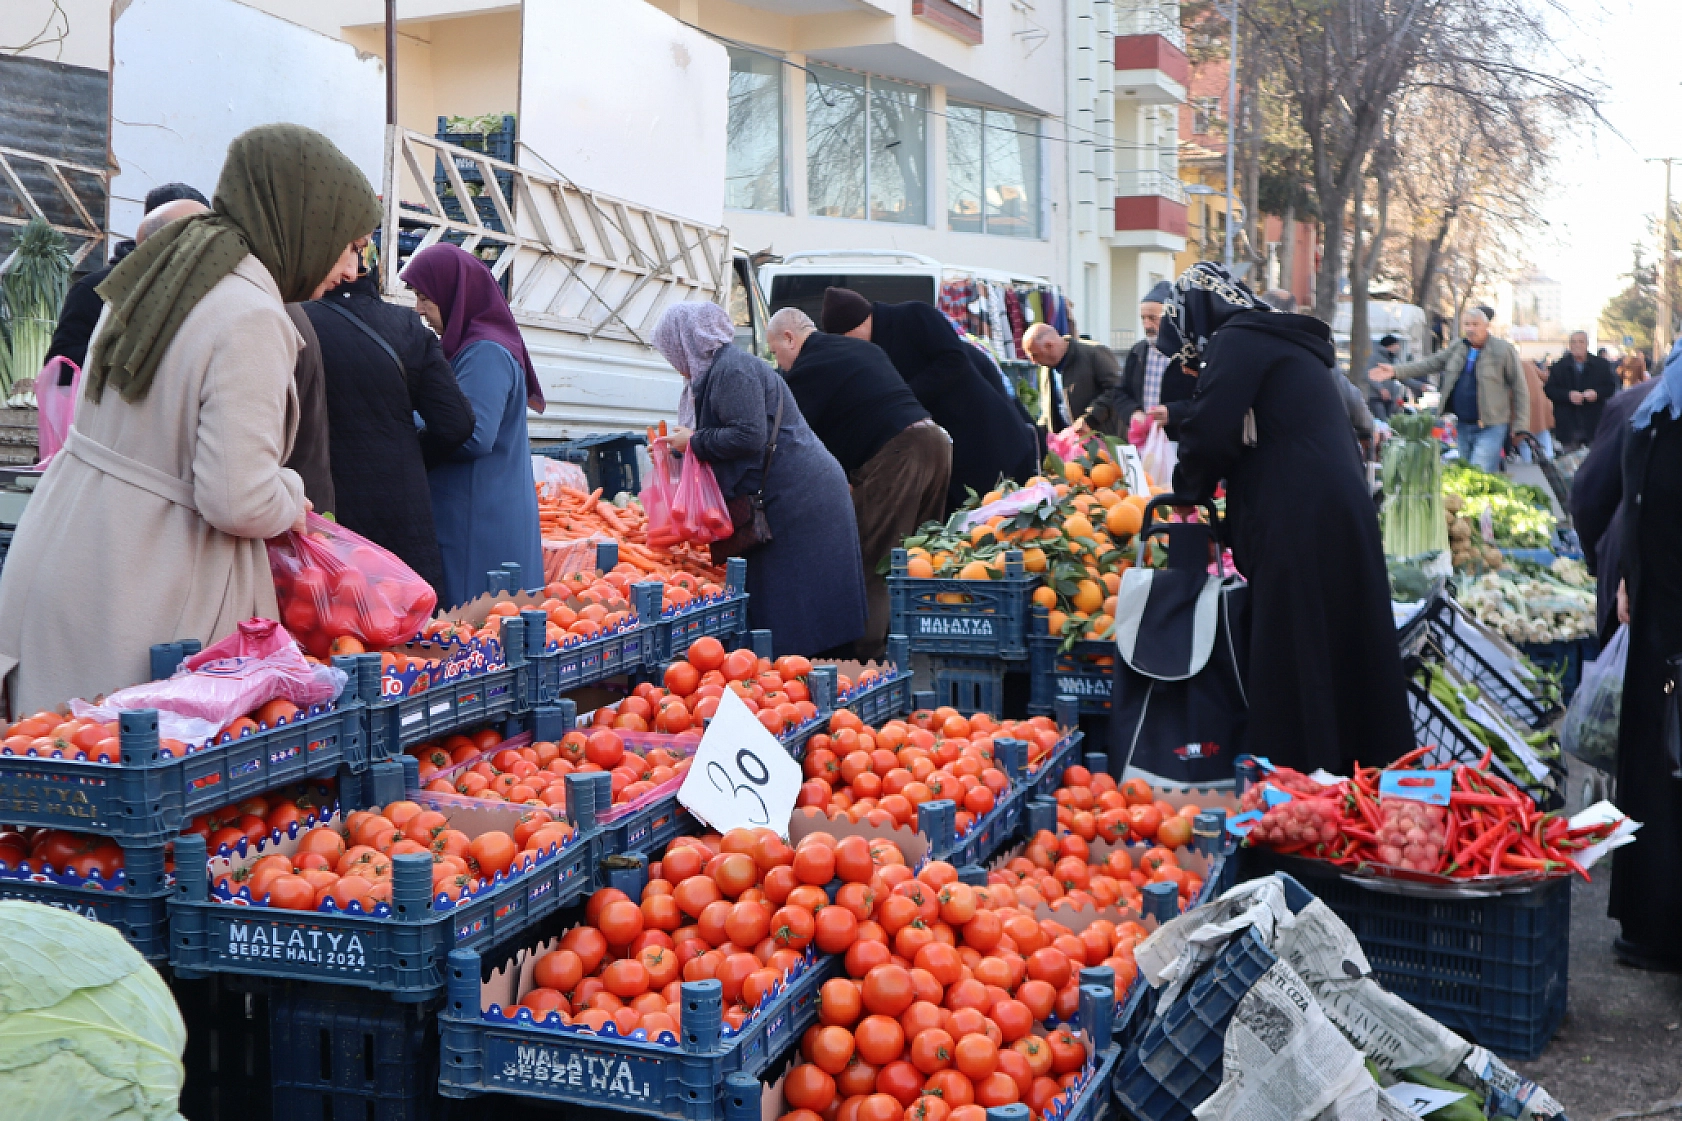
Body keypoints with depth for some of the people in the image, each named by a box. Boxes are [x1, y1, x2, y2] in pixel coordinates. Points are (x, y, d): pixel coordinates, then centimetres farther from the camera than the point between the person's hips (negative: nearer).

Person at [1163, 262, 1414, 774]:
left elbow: (1211, 432, -15)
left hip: (1300, 521, -9)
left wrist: (1189, 487, 4)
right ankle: (1367, 764, 22)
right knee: (1344, 653, 14)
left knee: (1292, 661, -3)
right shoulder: (1286, 341, 22)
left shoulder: (1237, 342, -6)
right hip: (1340, 508, 9)